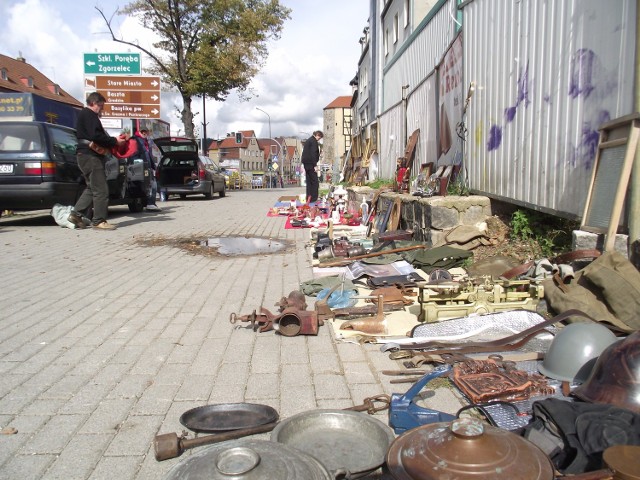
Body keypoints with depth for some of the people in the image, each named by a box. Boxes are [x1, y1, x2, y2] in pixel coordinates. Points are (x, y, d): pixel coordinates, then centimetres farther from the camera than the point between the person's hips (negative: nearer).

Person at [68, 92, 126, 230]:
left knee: (92, 188, 16)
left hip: (87, 155, 11)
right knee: (101, 190, -8)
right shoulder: (89, 115, -9)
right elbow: (95, 136, -21)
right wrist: (114, 141, -12)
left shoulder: (84, 115, 25)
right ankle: (99, 221, -5)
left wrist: (113, 140, 12)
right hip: (91, 156, -11)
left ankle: (76, 214, 14)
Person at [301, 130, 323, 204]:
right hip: (310, 164, -10)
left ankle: (308, 199, 13)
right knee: (315, 182, -6)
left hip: (306, 163, 10)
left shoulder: (308, 140, 21)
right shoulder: (314, 141, -9)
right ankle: (313, 199, -7)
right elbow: (313, 154, -18)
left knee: (309, 182, 12)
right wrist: (315, 165, -18)